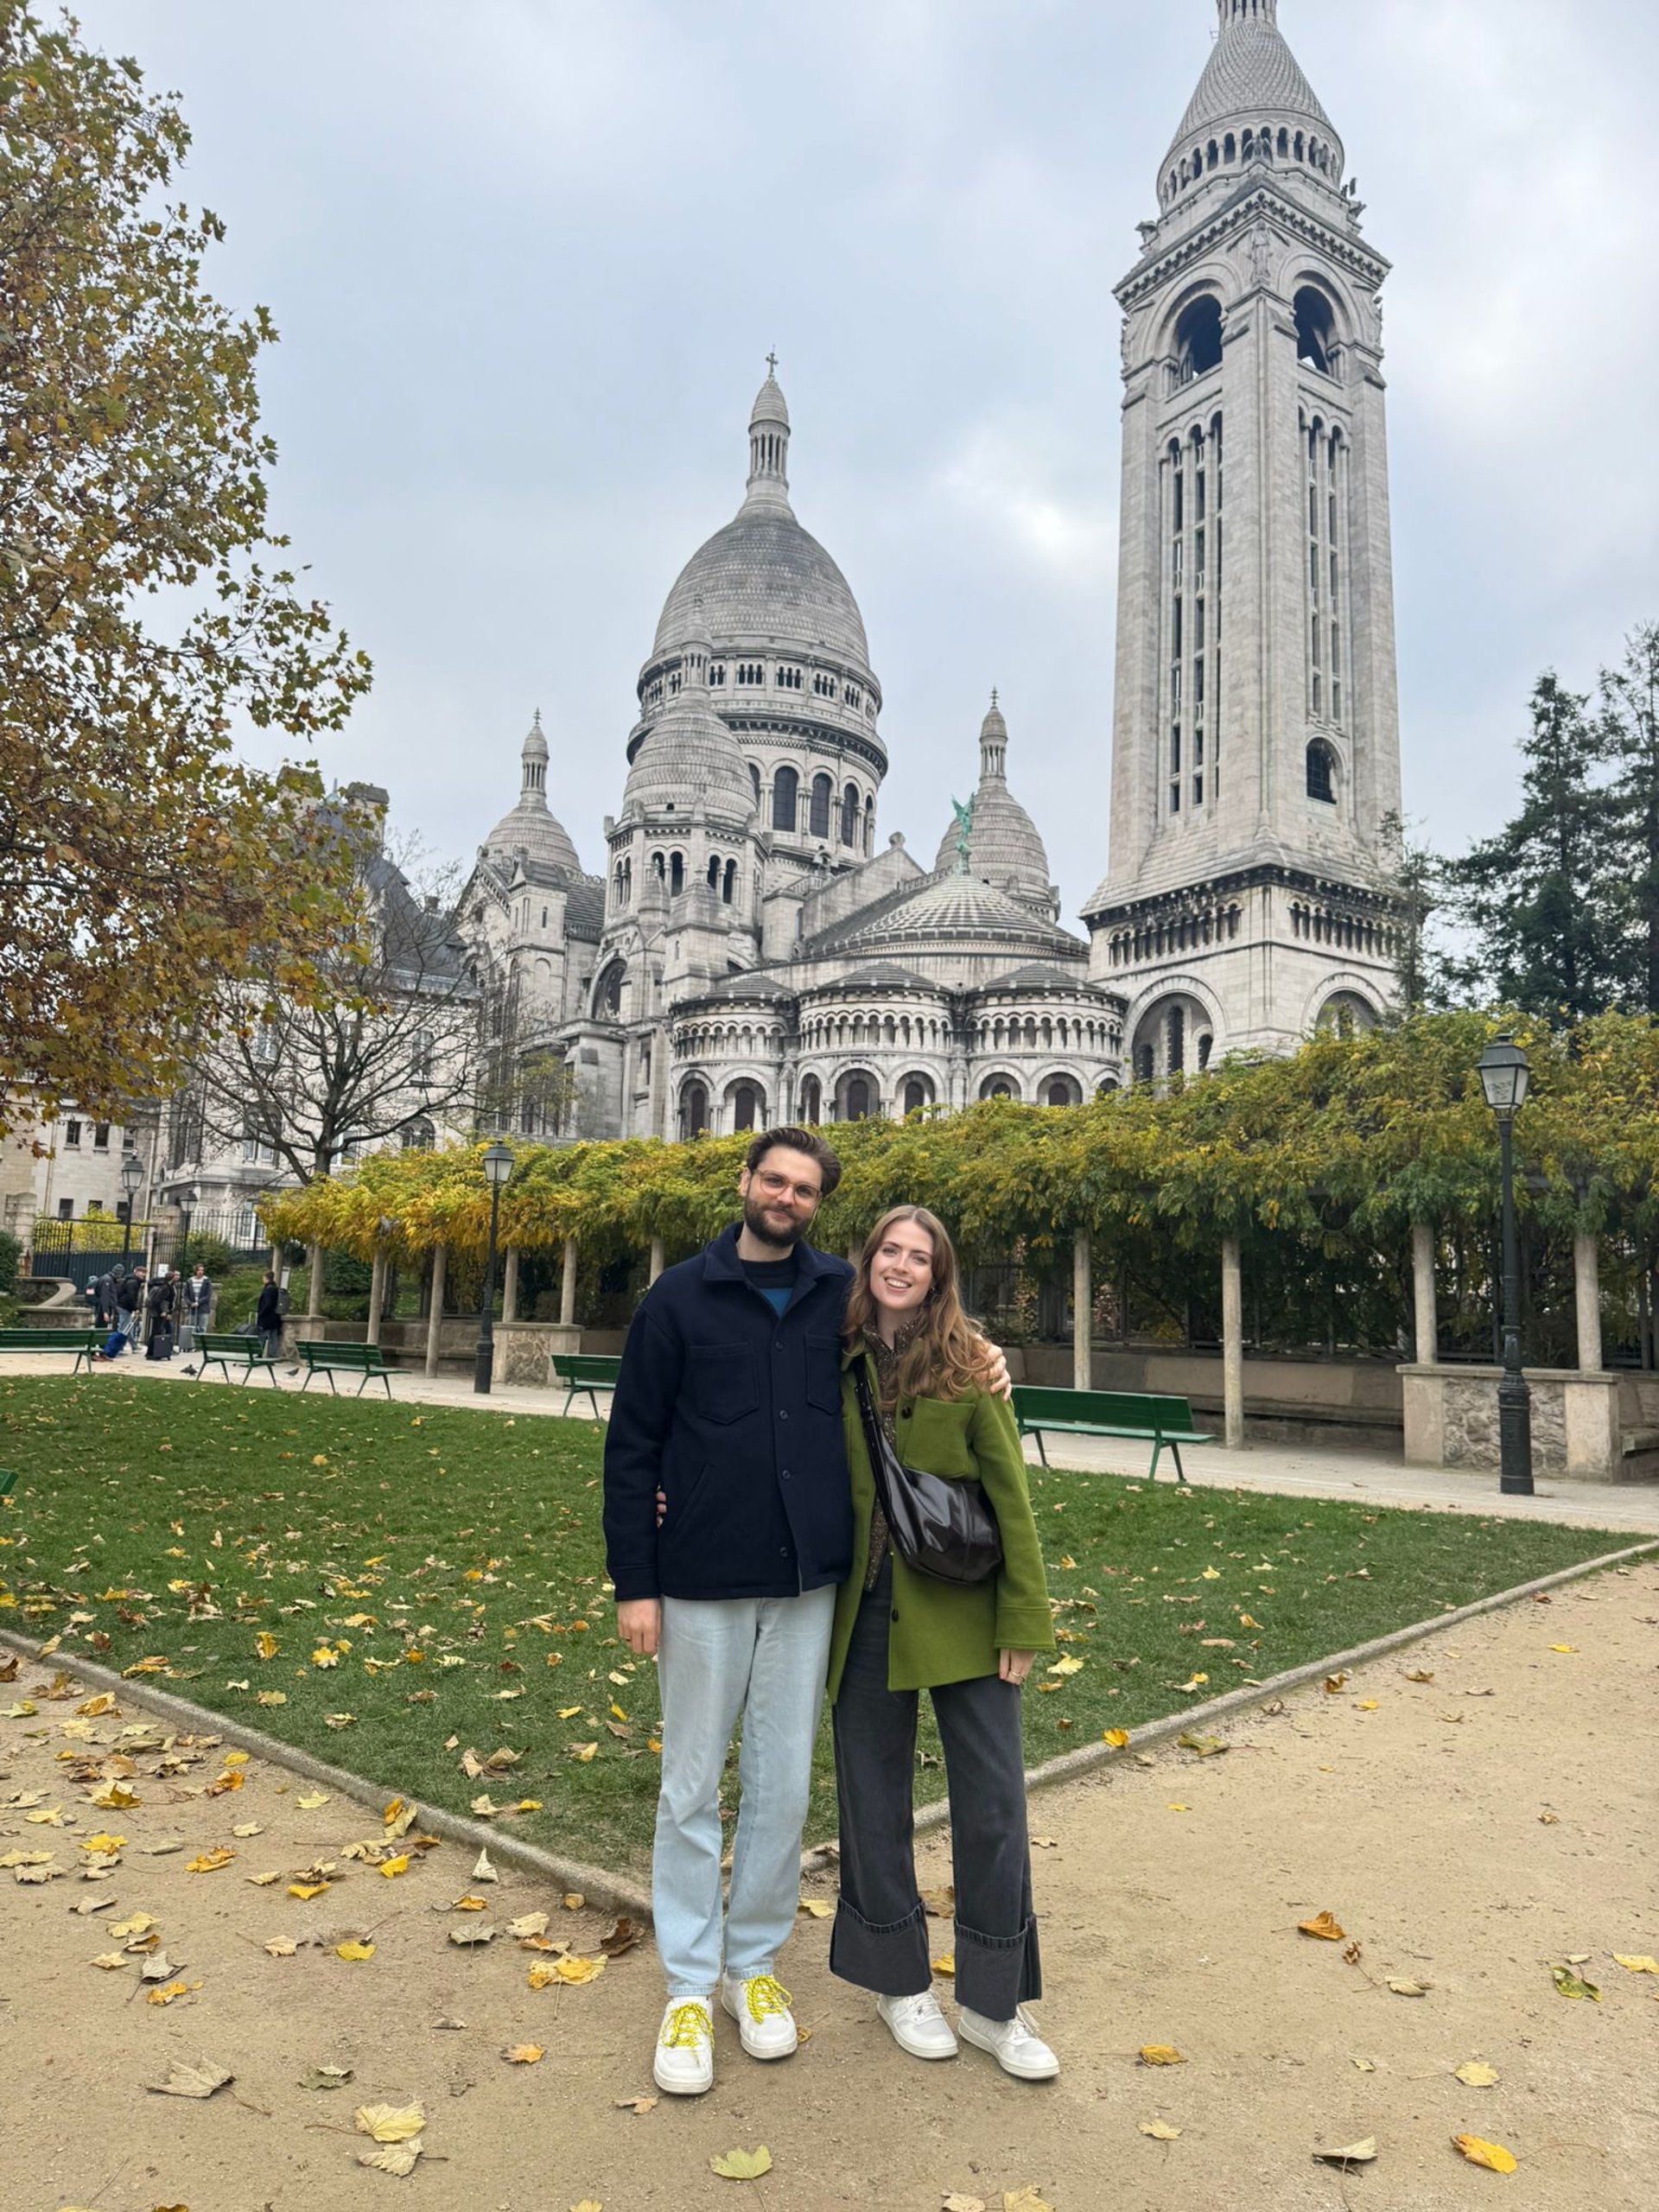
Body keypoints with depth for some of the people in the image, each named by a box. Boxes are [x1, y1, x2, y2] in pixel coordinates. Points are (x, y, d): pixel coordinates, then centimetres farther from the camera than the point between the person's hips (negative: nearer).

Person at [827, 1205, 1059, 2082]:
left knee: (994, 1803, 5)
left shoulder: (968, 1364, -6)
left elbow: (1010, 1497, -5)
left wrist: (1024, 1621, -7)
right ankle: (901, 1984, 33)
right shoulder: (839, 1362, 0)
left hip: (962, 1613, -2)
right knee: (874, 1798, 13)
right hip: (866, 1611, 2)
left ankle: (993, 2003, 24)